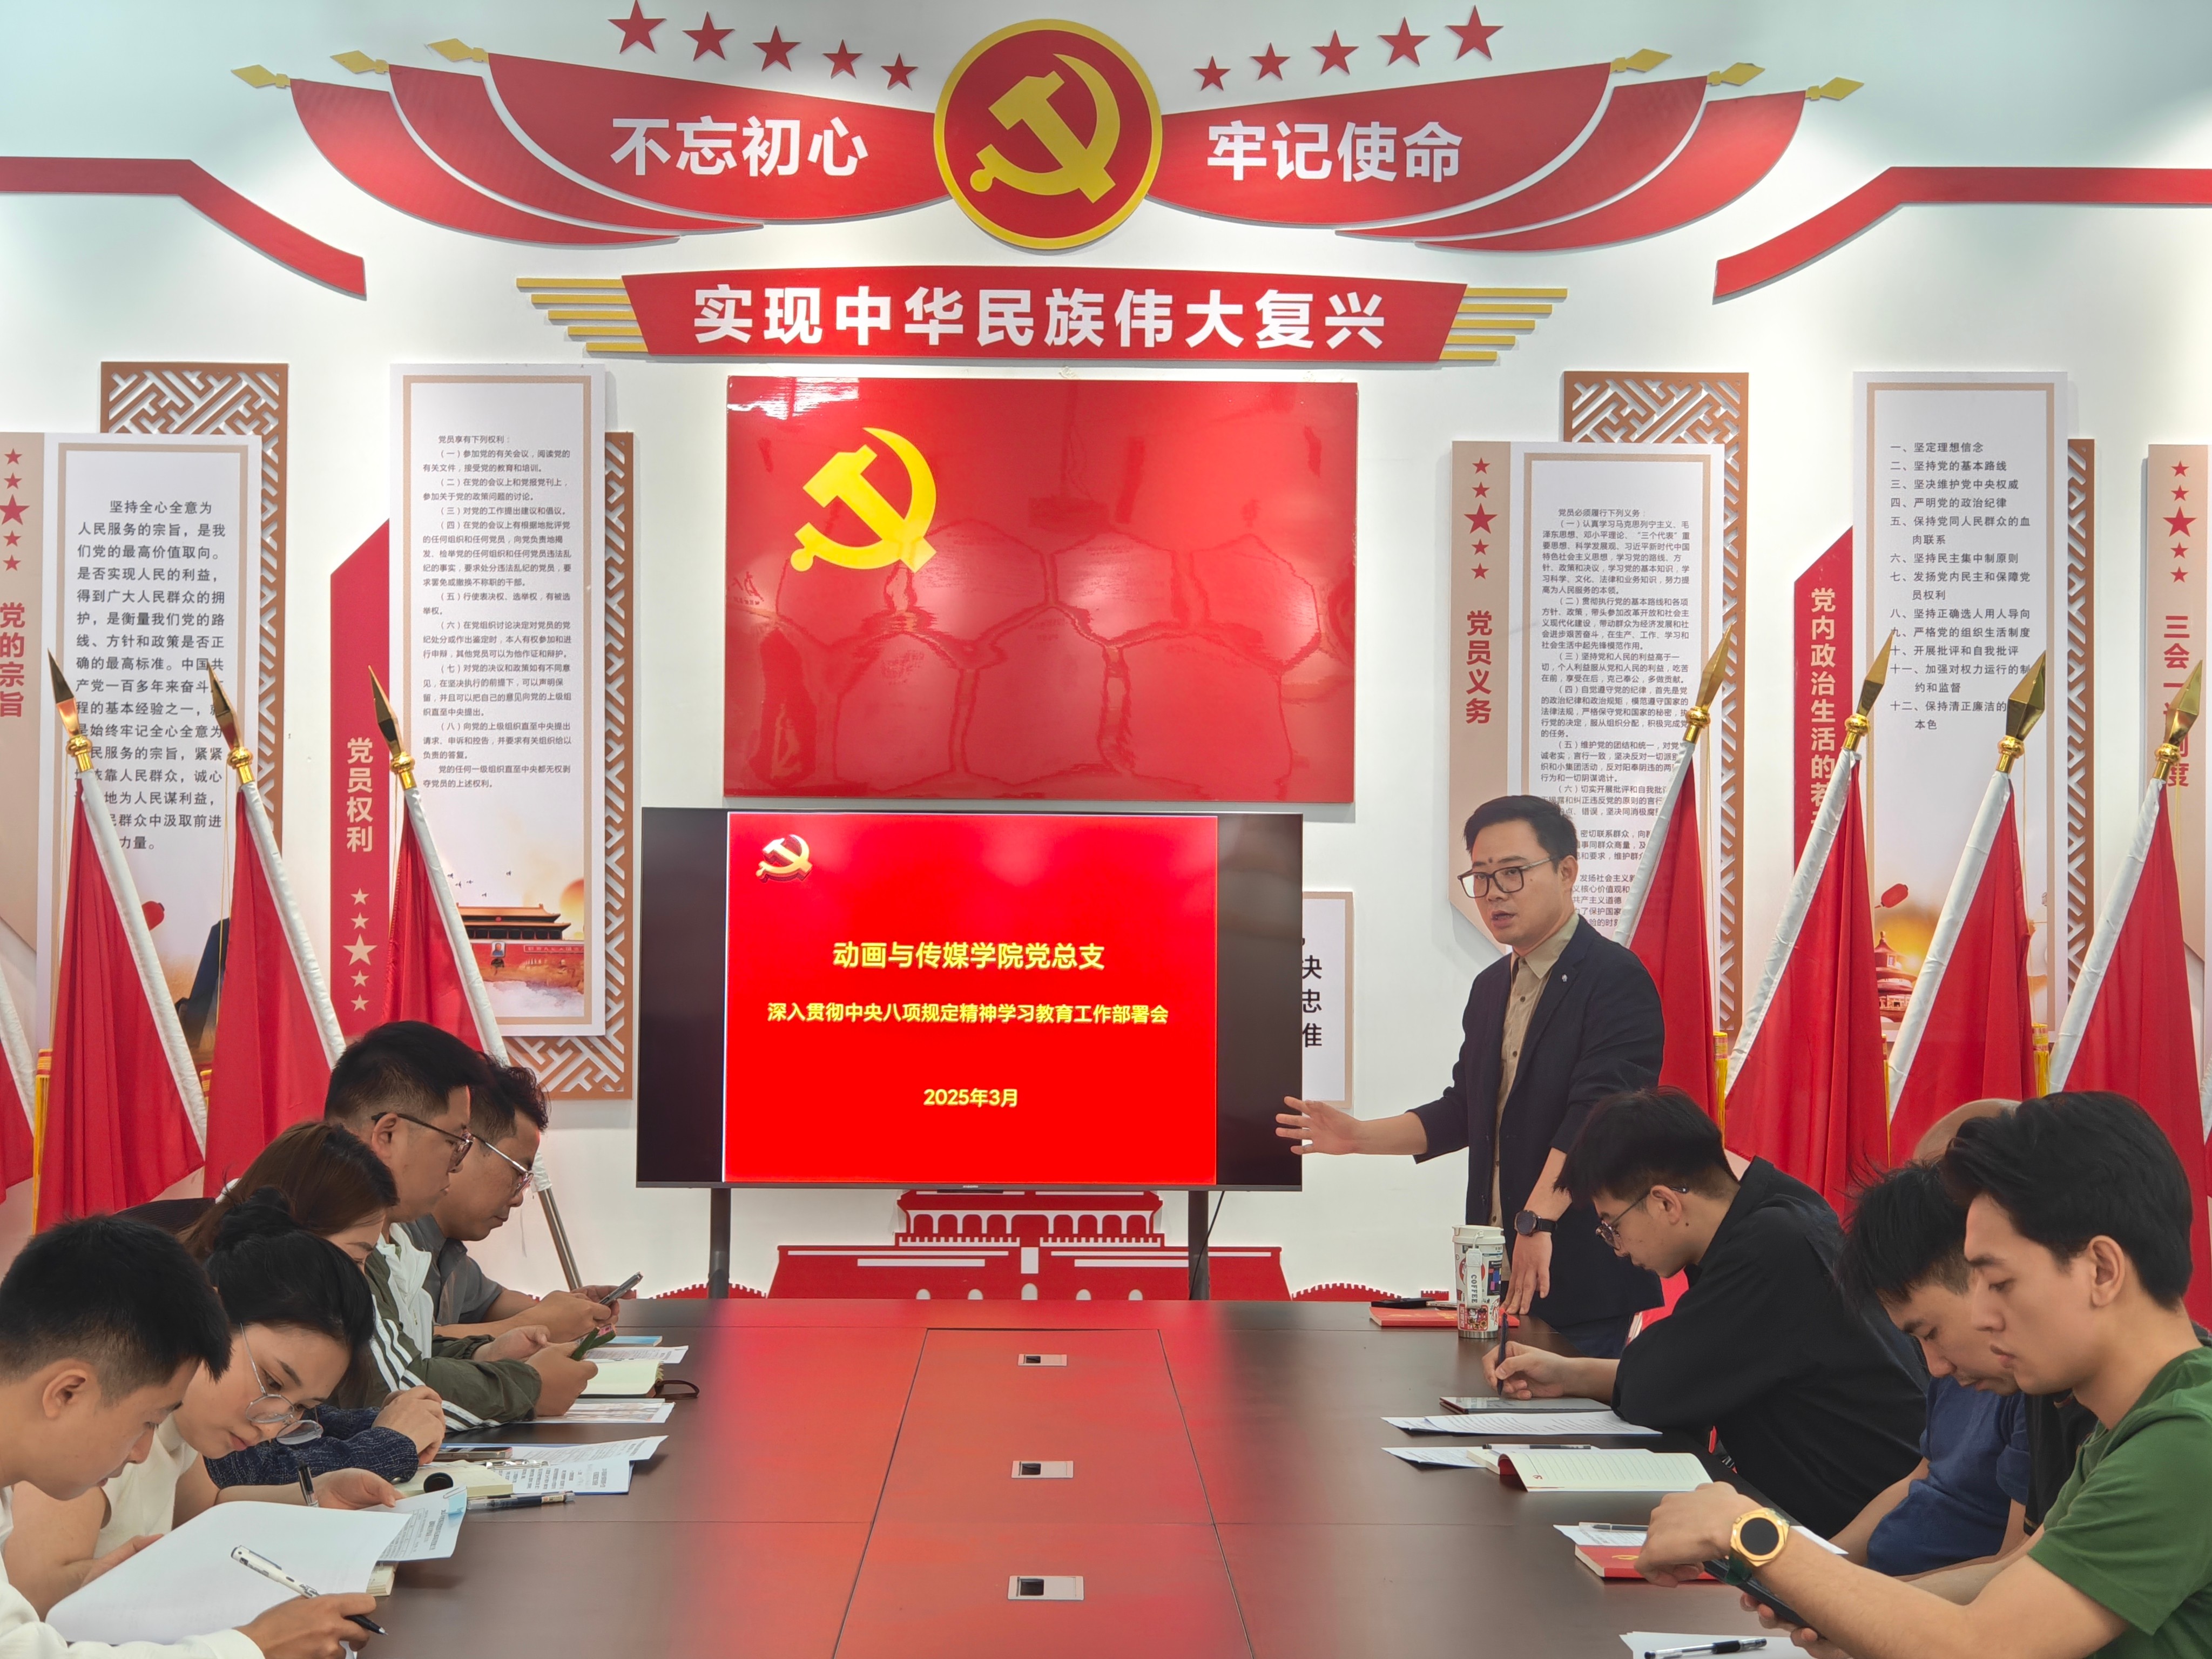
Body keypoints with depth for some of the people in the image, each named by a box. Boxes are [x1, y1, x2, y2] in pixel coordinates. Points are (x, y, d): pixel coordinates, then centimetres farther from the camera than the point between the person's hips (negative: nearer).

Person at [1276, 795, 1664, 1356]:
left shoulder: (1615, 978, -11)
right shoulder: (1491, 987, 17)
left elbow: (1596, 1113, -23)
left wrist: (1537, 1220, -30)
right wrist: (1359, 1135, 13)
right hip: (1498, 1269, 8)